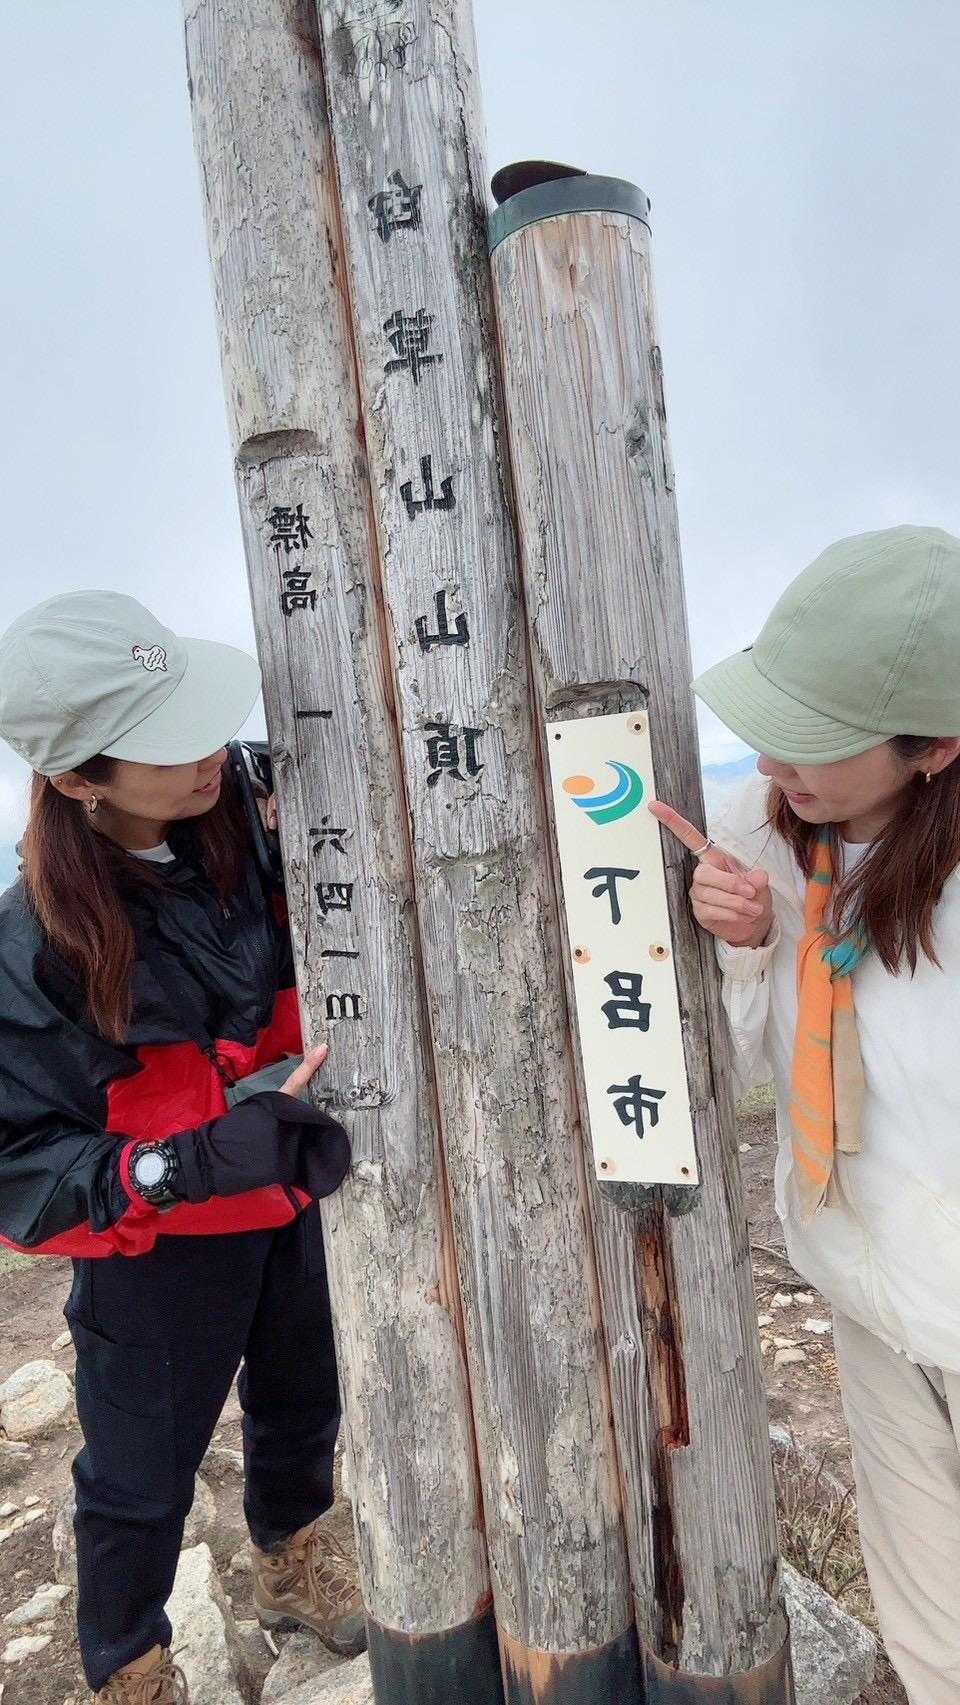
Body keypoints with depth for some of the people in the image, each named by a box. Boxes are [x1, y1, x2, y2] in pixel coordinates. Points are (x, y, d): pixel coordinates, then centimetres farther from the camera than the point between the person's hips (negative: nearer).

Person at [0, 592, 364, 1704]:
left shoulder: (248, 826, -18)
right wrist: (192, 1166, -37)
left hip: (284, 1203, 5)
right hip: (156, 1247, -4)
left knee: (301, 1405, 28)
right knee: (143, 1477, 20)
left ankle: (291, 1561, 61)